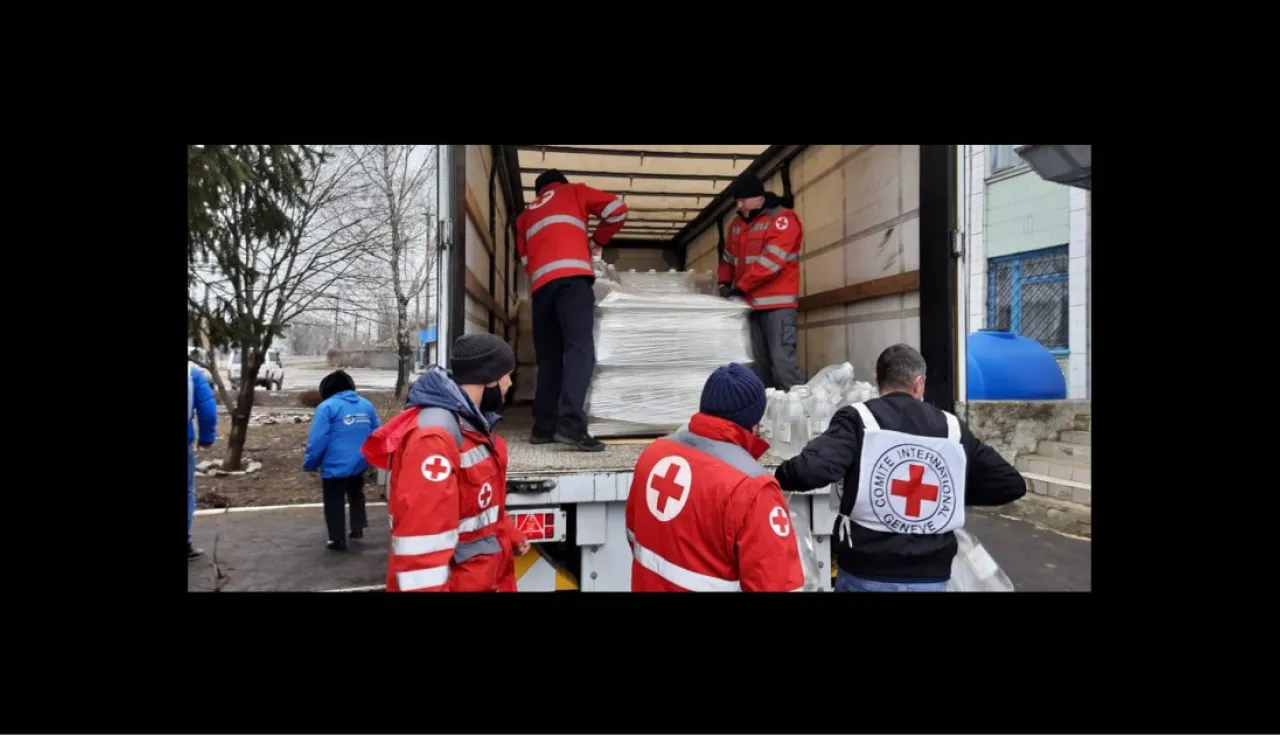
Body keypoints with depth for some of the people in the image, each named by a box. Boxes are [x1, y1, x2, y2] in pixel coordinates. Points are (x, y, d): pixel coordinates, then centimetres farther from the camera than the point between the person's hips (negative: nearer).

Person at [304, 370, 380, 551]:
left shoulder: (327, 406, -11)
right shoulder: (367, 404, 6)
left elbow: (317, 440, -14)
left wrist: (310, 464, -2)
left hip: (335, 466, -5)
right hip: (360, 463, 5)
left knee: (334, 503, 9)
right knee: (356, 494, 29)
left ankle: (338, 540, 16)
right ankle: (358, 528, 30)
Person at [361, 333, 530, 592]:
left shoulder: (473, 422, 7)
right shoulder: (434, 435, -27)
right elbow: (421, 534, -29)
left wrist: (508, 534, 24)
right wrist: (426, 589, -26)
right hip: (455, 582, -10)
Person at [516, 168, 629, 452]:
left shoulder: (526, 215, 33)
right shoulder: (573, 192, 24)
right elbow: (617, 209, 15)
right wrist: (598, 240, 26)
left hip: (541, 284, 5)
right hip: (571, 277, -5)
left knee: (549, 356, 8)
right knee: (579, 349, -15)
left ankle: (543, 426, 1)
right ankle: (571, 424, -29)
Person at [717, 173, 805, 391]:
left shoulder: (782, 219, -7)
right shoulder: (737, 224, 17)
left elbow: (770, 261, -17)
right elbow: (728, 258, 25)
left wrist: (740, 287, -19)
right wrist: (724, 282, 7)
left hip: (777, 303, -7)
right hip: (750, 303, 7)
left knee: (781, 358, -14)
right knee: (757, 361, 8)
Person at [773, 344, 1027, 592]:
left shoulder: (857, 419, -9)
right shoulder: (953, 428, 3)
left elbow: (811, 470, -24)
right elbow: (1012, 485, 9)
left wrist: (780, 476, -4)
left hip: (866, 576, -3)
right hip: (932, 577, 3)